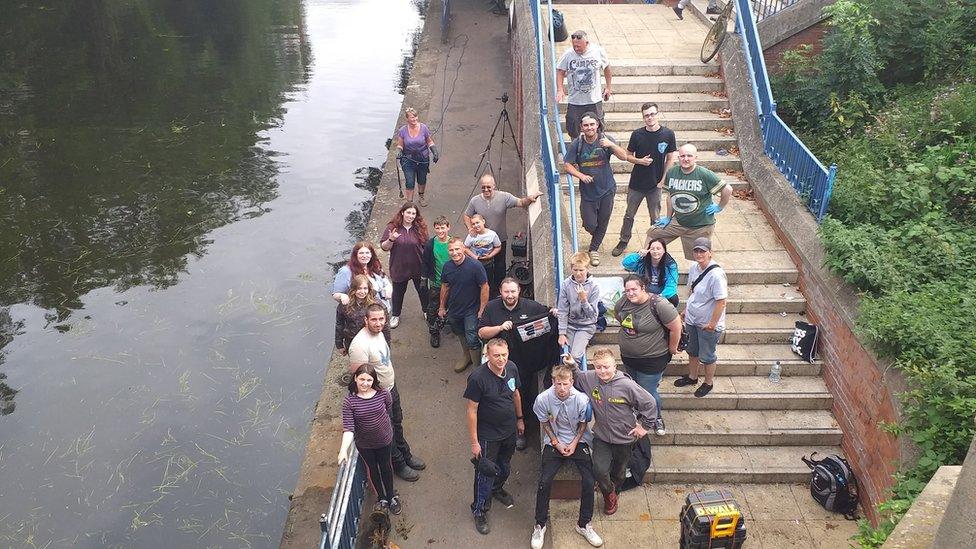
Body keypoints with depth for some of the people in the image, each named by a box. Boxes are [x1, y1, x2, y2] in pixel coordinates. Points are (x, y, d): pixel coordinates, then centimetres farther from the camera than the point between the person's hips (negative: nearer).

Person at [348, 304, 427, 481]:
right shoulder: (360, 345, -33)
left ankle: (406, 455, 47)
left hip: (391, 388, 8)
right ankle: (399, 465, 33)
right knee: (388, 433, 13)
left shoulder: (378, 333, -4)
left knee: (397, 425, 26)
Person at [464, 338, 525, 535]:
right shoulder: (478, 378, -28)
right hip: (488, 435, -6)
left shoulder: (511, 368, -10)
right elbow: (472, 411, -21)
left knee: (505, 466, 26)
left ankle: (497, 489, 55)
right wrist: (474, 442, -18)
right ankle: (479, 510, 28)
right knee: (485, 473, 7)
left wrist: (520, 418, 17)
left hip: (510, 430, 6)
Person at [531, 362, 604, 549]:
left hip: (578, 441, 0)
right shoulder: (543, 399, -19)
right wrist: (557, 443, -7)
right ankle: (540, 524, 6)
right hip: (554, 441, 0)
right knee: (544, 481, -15)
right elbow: (544, 422, -1)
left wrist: (574, 444, -10)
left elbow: (583, 424, -2)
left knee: (589, 481, -13)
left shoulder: (582, 399, -21)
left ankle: (584, 524, 8)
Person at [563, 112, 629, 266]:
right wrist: (581, 175, -21)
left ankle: (594, 249, 31)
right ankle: (596, 237, 38)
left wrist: (611, 145, -33)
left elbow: (624, 157, -16)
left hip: (606, 190, 0)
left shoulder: (605, 140, -9)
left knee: (603, 223, 9)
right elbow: (568, 165, -5)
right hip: (587, 191, 0)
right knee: (590, 225, 2)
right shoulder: (576, 144, -9)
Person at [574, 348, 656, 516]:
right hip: (601, 436, 1)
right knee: (599, 470, -13)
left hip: (624, 438, -1)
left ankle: (612, 491, 51)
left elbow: (649, 404, -11)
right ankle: (609, 494, 20)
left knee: (619, 471, 18)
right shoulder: (588, 378, -14)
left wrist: (645, 426, -5)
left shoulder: (627, 385, -23)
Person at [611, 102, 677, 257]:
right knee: (629, 215, 13)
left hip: (655, 184, -1)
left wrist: (663, 180, -5)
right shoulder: (637, 134, -7)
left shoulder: (668, 134, -7)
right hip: (636, 183, 1)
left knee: (656, 218, 11)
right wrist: (640, 161, -17)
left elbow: (670, 159, 0)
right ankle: (623, 241, 31)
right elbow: (628, 156, 3)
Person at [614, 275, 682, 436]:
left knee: (648, 393, 3)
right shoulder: (623, 302, -9)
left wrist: (672, 348, -7)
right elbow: (617, 315, 15)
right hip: (628, 356, 6)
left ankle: (657, 418, 31)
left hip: (652, 360, -6)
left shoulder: (658, 305, -27)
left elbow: (676, 327, -19)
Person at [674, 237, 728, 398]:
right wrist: (686, 309, 16)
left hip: (708, 324, -7)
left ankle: (709, 383, 36)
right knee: (692, 351, 26)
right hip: (692, 319, 7)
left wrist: (712, 323, -22)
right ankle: (692, 377, 48)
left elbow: (721, 301, -26)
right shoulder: (694, 267, -4)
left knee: (707, 356, 12)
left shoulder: (716, 274, -29)